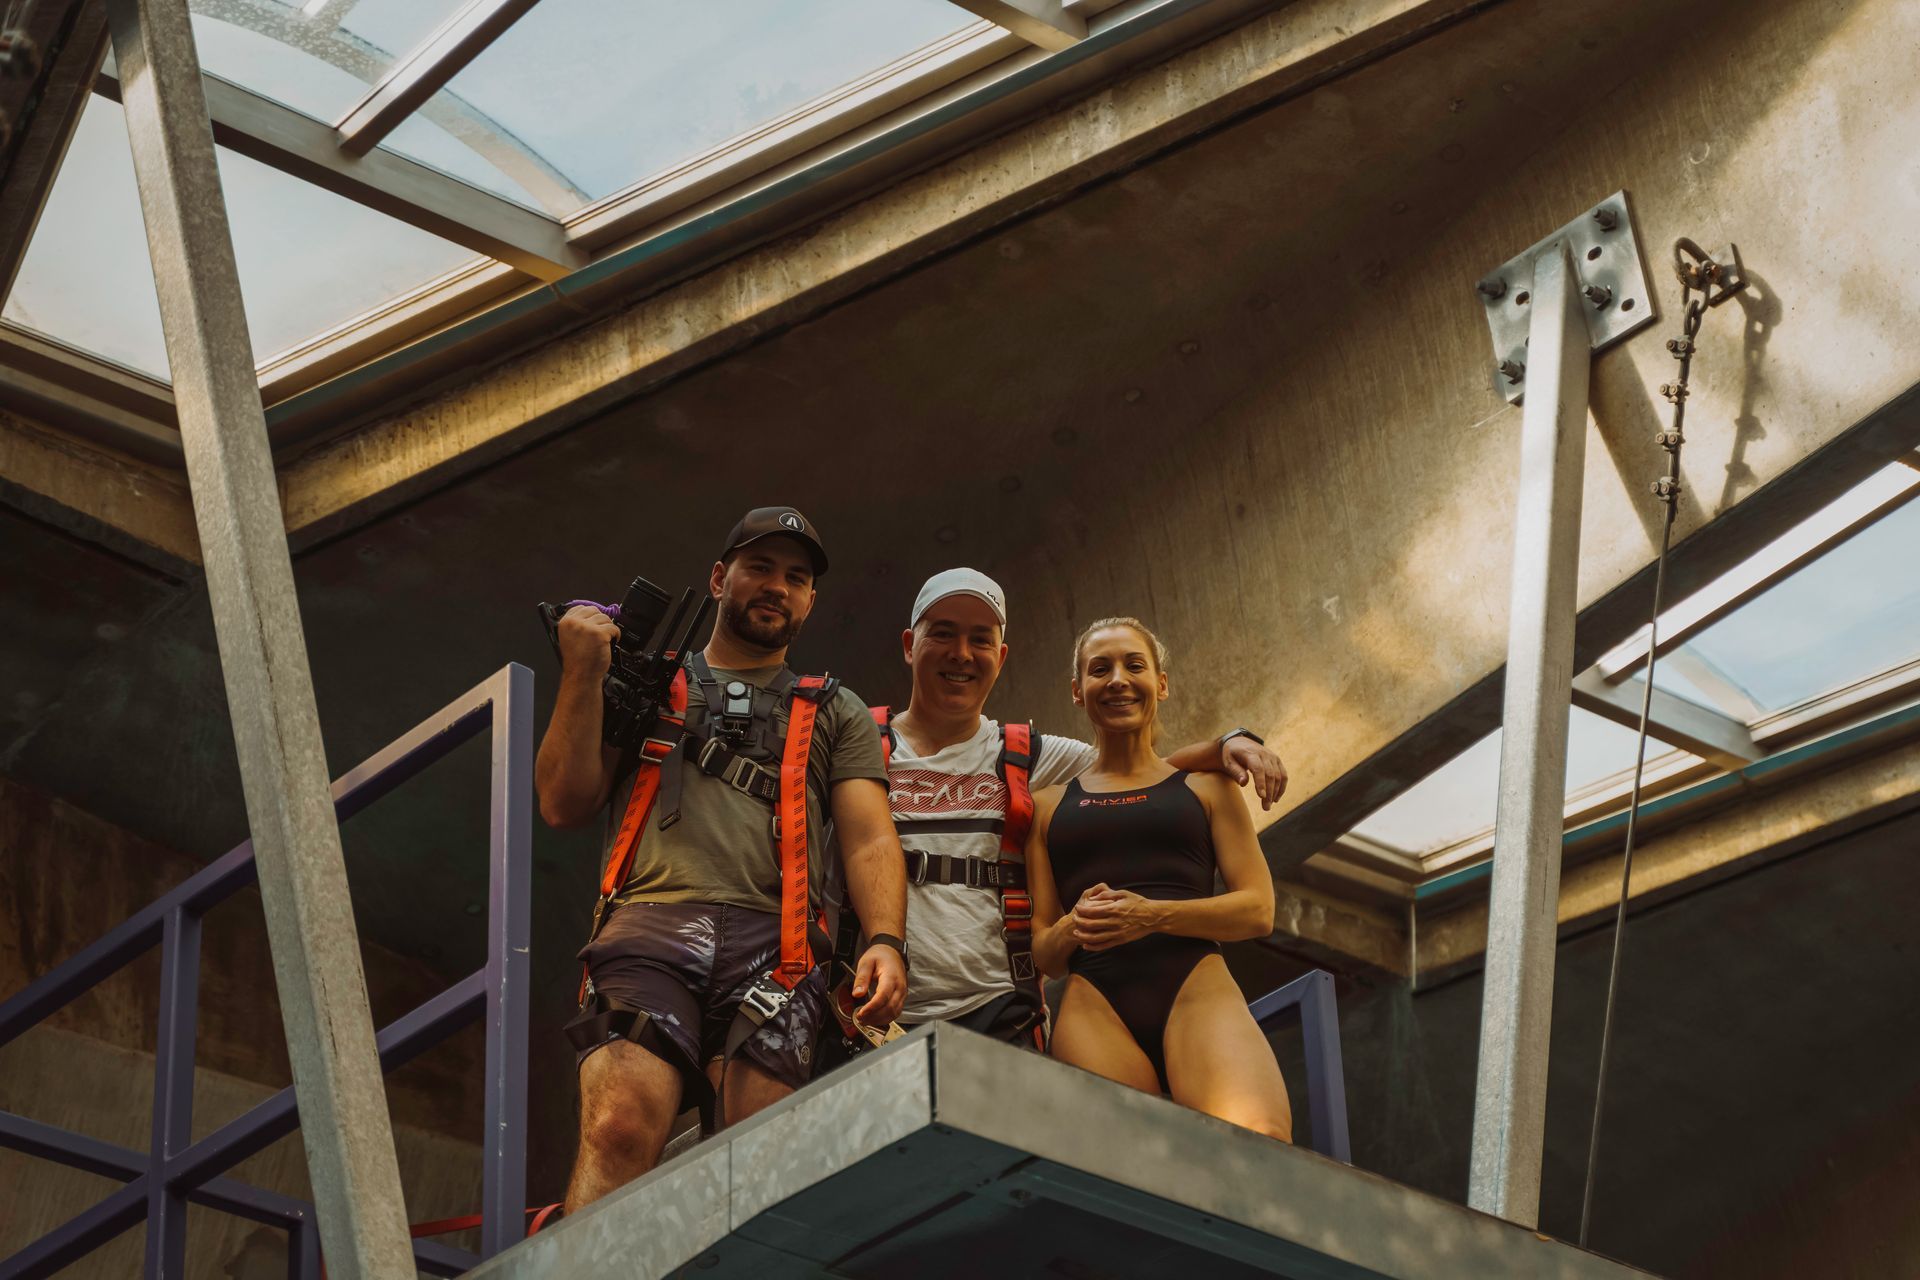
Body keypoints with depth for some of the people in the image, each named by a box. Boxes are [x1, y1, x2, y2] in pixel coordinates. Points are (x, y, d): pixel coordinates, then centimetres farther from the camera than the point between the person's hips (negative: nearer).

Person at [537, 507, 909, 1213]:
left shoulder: (836, 714, 28)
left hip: (773, 939, 1)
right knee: (618, 1129, -26)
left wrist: (886, 940, -6)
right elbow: (565, 805, 17)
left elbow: (869, 839, 14)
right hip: (650, 917, -1)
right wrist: (584, 674, 8)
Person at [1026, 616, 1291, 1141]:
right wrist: (1073, 928, -3)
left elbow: (1258, 910, 10)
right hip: (1093, 1003, 1)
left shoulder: (1204, 787, 21)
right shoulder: (1050, 806, 24)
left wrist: (1153, 916, -7)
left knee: (1255, 1146, -33)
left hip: (1196, 987, -1)